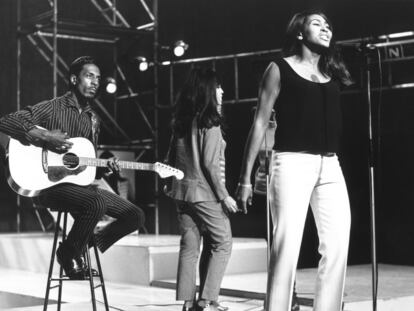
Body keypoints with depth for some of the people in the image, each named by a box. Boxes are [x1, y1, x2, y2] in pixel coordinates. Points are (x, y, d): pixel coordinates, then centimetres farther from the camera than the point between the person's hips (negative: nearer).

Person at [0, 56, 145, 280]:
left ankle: (87, 247, 14)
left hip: (82, 183, 7)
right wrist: (44, 137, -24)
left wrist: (105, 167, 1)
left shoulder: (92, 119, 16)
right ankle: (69, 253, -10)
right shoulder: (52, 108, -6)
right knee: (96, 203, -37)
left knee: (135, 216, -3)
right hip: (51, 184, -7)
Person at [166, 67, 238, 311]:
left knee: (189, 247, 10)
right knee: (221, 244, 3)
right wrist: (224, 195, -12)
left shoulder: (181, 121, 10)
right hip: (205, 193, -7)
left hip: (182, 191, 7)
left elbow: (173, 157, 14)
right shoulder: (210, 121, -11)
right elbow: (210, 163, -16)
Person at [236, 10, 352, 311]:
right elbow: (261, 122, 1)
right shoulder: (280, 68, 5)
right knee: (287, 245, -10)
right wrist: (246, 177, -3)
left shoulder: (331, 73, 18)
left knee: (338, 245, 0)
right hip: (293, 163, -5)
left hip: (330, 166, 5)